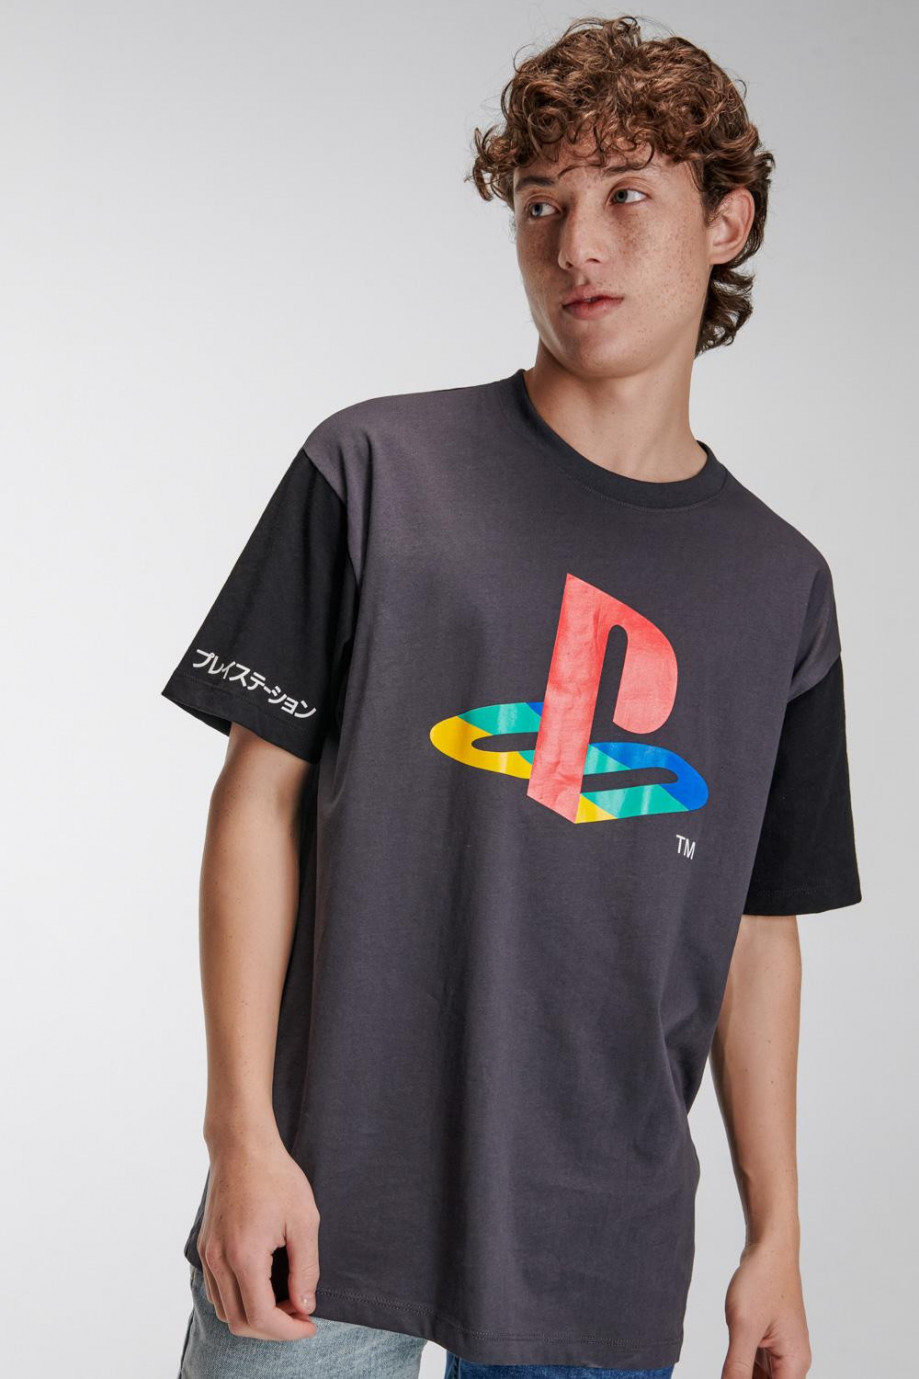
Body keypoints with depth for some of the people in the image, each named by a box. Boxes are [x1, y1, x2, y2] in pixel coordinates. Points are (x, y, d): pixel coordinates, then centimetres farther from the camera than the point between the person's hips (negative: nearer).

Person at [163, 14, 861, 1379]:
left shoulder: (780, 584, 8)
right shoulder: (377, 471, -1)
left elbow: (759, 935, 11)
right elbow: (260, 796, -2)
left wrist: (776, 1238, 9)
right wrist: (243, 1131, -9)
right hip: (329, 1213, -2)